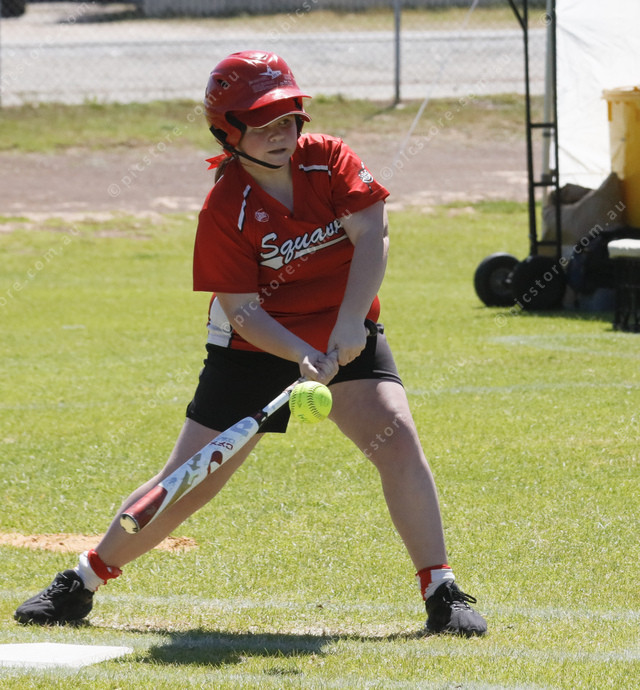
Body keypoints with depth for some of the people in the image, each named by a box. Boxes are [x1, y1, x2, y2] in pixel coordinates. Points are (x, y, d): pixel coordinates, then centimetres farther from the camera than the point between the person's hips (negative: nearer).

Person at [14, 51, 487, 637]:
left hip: (346, 336, 2)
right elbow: (242, 310, -18)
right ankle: (85, 580, 18)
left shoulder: (329, 159, -10)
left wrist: (348, 325, -31)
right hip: (254, 349, -2)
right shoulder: (226, 209, -17)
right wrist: (303, 356, -35)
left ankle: (442, 594, -15)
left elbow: (372, 235, -19)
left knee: (397, 437, -21)